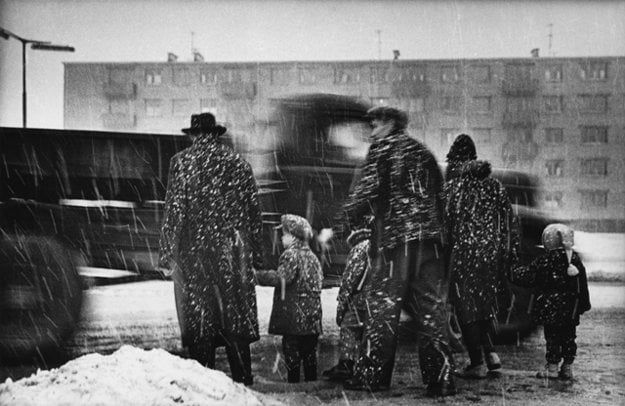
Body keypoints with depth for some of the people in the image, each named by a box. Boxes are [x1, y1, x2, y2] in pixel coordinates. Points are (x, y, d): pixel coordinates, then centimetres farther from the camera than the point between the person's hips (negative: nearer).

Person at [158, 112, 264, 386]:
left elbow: (173, 211, -4)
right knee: (236, 315, 7)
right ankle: (243, 382, 7)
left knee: (198, 317, 3)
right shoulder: (239, 164, 8)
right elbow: (253, 212, 9)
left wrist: (167, 256, -1)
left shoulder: (182, 162, -1)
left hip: (194, 251, -2)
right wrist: (256, 256, 14)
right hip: (233, 253, 2)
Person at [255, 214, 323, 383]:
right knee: (309, 353, 12)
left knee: (292, 353, -2)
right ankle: (311, 382, 15)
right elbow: (319, 279, 20)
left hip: (293, 315, -7)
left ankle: (293, 382, -3)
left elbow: (282, 278, -23)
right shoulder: (312, 256, 14)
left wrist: (258, 275, -20)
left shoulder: (290, 255, -11)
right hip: (312, 318, 7)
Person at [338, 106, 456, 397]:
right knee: (431, 309, 5)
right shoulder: (423, 152, 21)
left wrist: (339, 227, -3)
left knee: (383, 306, 1)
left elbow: (366, 193, -8)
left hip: (395, 238, -5)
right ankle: (440, 378, 2)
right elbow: (440, 197, 20)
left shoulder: (384, 148, 2)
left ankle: (371, 375, 4)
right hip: (432, 240, 6)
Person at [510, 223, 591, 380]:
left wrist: (514, 273, 12)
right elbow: (582, 283, 11)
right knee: (568, 336, 11)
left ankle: (552, 367, 4)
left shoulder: (545, 260, -12)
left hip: (551, 307, -5)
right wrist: (583, 304, 20)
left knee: (552, 337, 1)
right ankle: (567, 367, 15)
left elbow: (528, 276, -6)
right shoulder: (575, 258, 4)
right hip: (571, 308, 5)